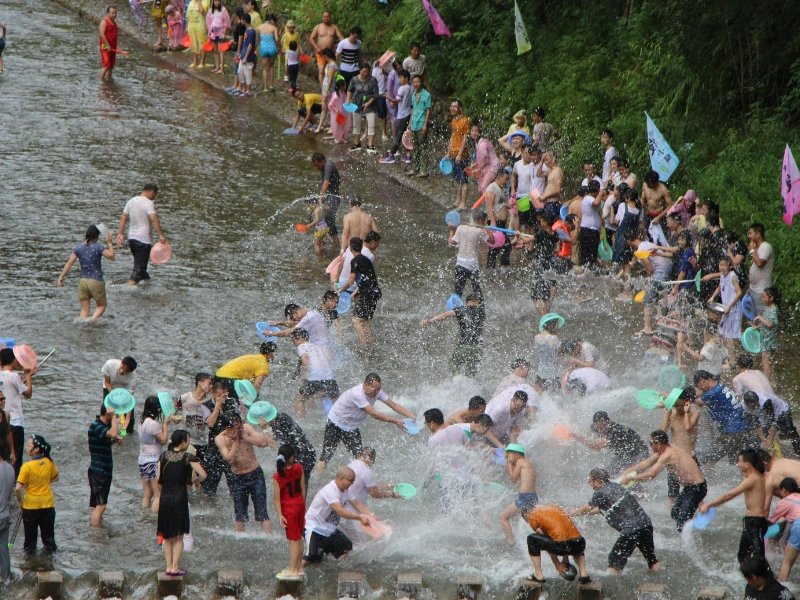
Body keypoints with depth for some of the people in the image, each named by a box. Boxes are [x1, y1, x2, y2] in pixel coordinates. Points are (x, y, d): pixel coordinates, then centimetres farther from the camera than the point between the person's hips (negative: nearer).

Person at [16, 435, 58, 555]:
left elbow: (18, 488, -22)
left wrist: (20, 501, -7)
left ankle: (30, 549, 26)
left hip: (31, 504, -3)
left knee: (31, 530, 15)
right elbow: (55, 478, 9)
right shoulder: (49, 463, -10)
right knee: (48, 528, 20)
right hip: (47, 503, 3)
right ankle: (50, 546, 32)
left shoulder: (27, 466, -23)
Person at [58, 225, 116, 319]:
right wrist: (109, 243, 3)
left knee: (84, 309, 9)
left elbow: (69, 263, 0)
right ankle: (93, 319, -10)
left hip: (83, 281, 3)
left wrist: (61, 276, 7)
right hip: (96, 282, -3)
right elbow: (112, 256, -7)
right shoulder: (98, 247, -10)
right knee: (102, 305, 14)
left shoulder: (78, 248, 2)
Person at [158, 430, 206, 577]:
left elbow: (158, 479, 1)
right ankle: (175, 568, 3)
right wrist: (193, 480, 6)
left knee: (167, 537, 14)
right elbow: (203, 475, -14)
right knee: (178, 537, 6)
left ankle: (169, 567, 12)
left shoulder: (163, 456, 4)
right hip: (180, 497, -3)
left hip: (165, 497, 3)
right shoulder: (187, 457, -6)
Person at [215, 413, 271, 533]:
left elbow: (263, 443, -18)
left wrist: (244, 436, -20)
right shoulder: (220, 439, -11)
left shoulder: (246, 428, -9)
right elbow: (230, 459, -21)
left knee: (262, 513, -6)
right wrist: (235, 440, -19)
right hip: (239, 478, 1)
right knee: (240, 516, 2)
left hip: (256, 475, 0)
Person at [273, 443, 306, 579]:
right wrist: (302, 503, 14)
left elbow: (277, 498, -17)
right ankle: (299, 566, 28)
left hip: (289, 508, -4)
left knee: (293, 540, 3)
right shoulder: (298, 468, -9)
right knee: (299, 537, 17)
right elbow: (303, 488, 1)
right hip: (300, 505, 4)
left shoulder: (278, 476, -20)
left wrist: (280, 515, -11)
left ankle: (293, 570, 10)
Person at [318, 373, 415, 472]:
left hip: (352, 427, 7)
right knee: (326, 455, -6)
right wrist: (396, 421, -39)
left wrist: (410, 415, -24)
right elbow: (373, 414, -38)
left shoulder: (376, 392, -12)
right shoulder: (357, 394, -36)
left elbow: (393, 405, -8)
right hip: (336, 423, -7)